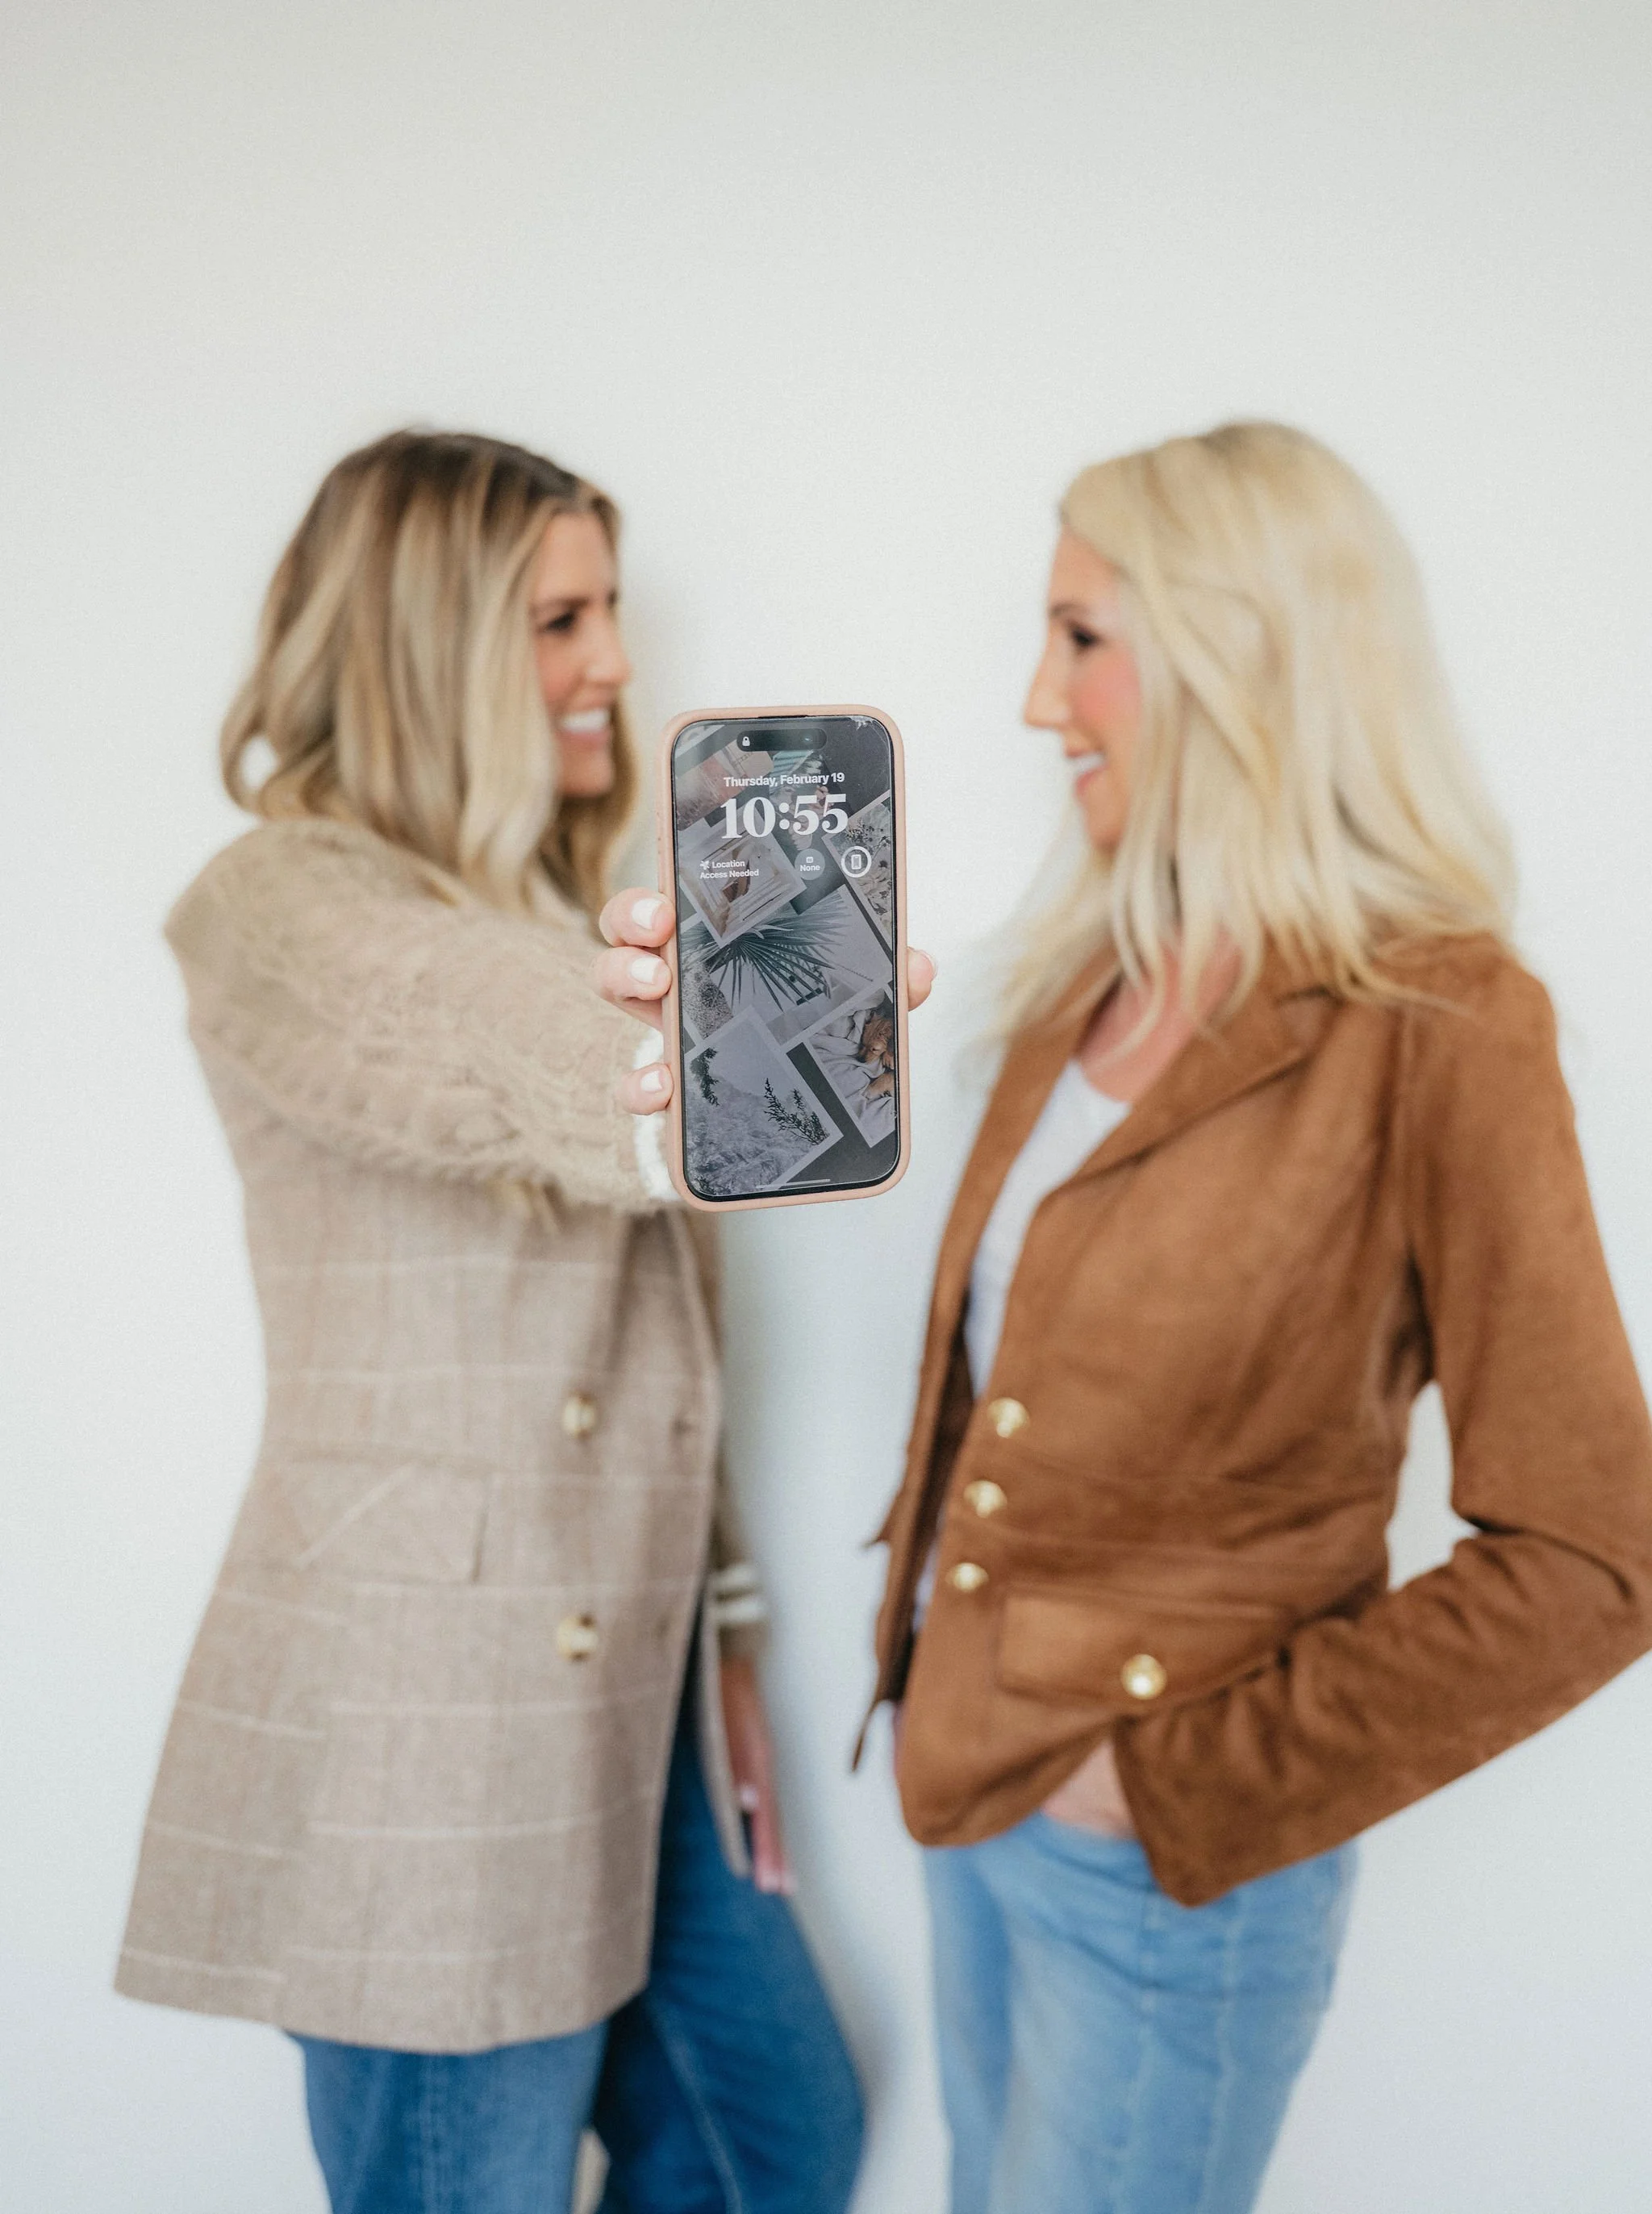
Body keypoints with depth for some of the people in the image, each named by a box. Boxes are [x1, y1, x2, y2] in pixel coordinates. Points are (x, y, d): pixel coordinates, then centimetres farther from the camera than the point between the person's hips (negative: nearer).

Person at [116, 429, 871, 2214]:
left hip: (625, 1678, 9)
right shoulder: (283, 913, -13)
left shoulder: (541, 919, 14)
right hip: (430, 1703, -8)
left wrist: (717, 1630, 12)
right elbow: (647, 1116, -27)